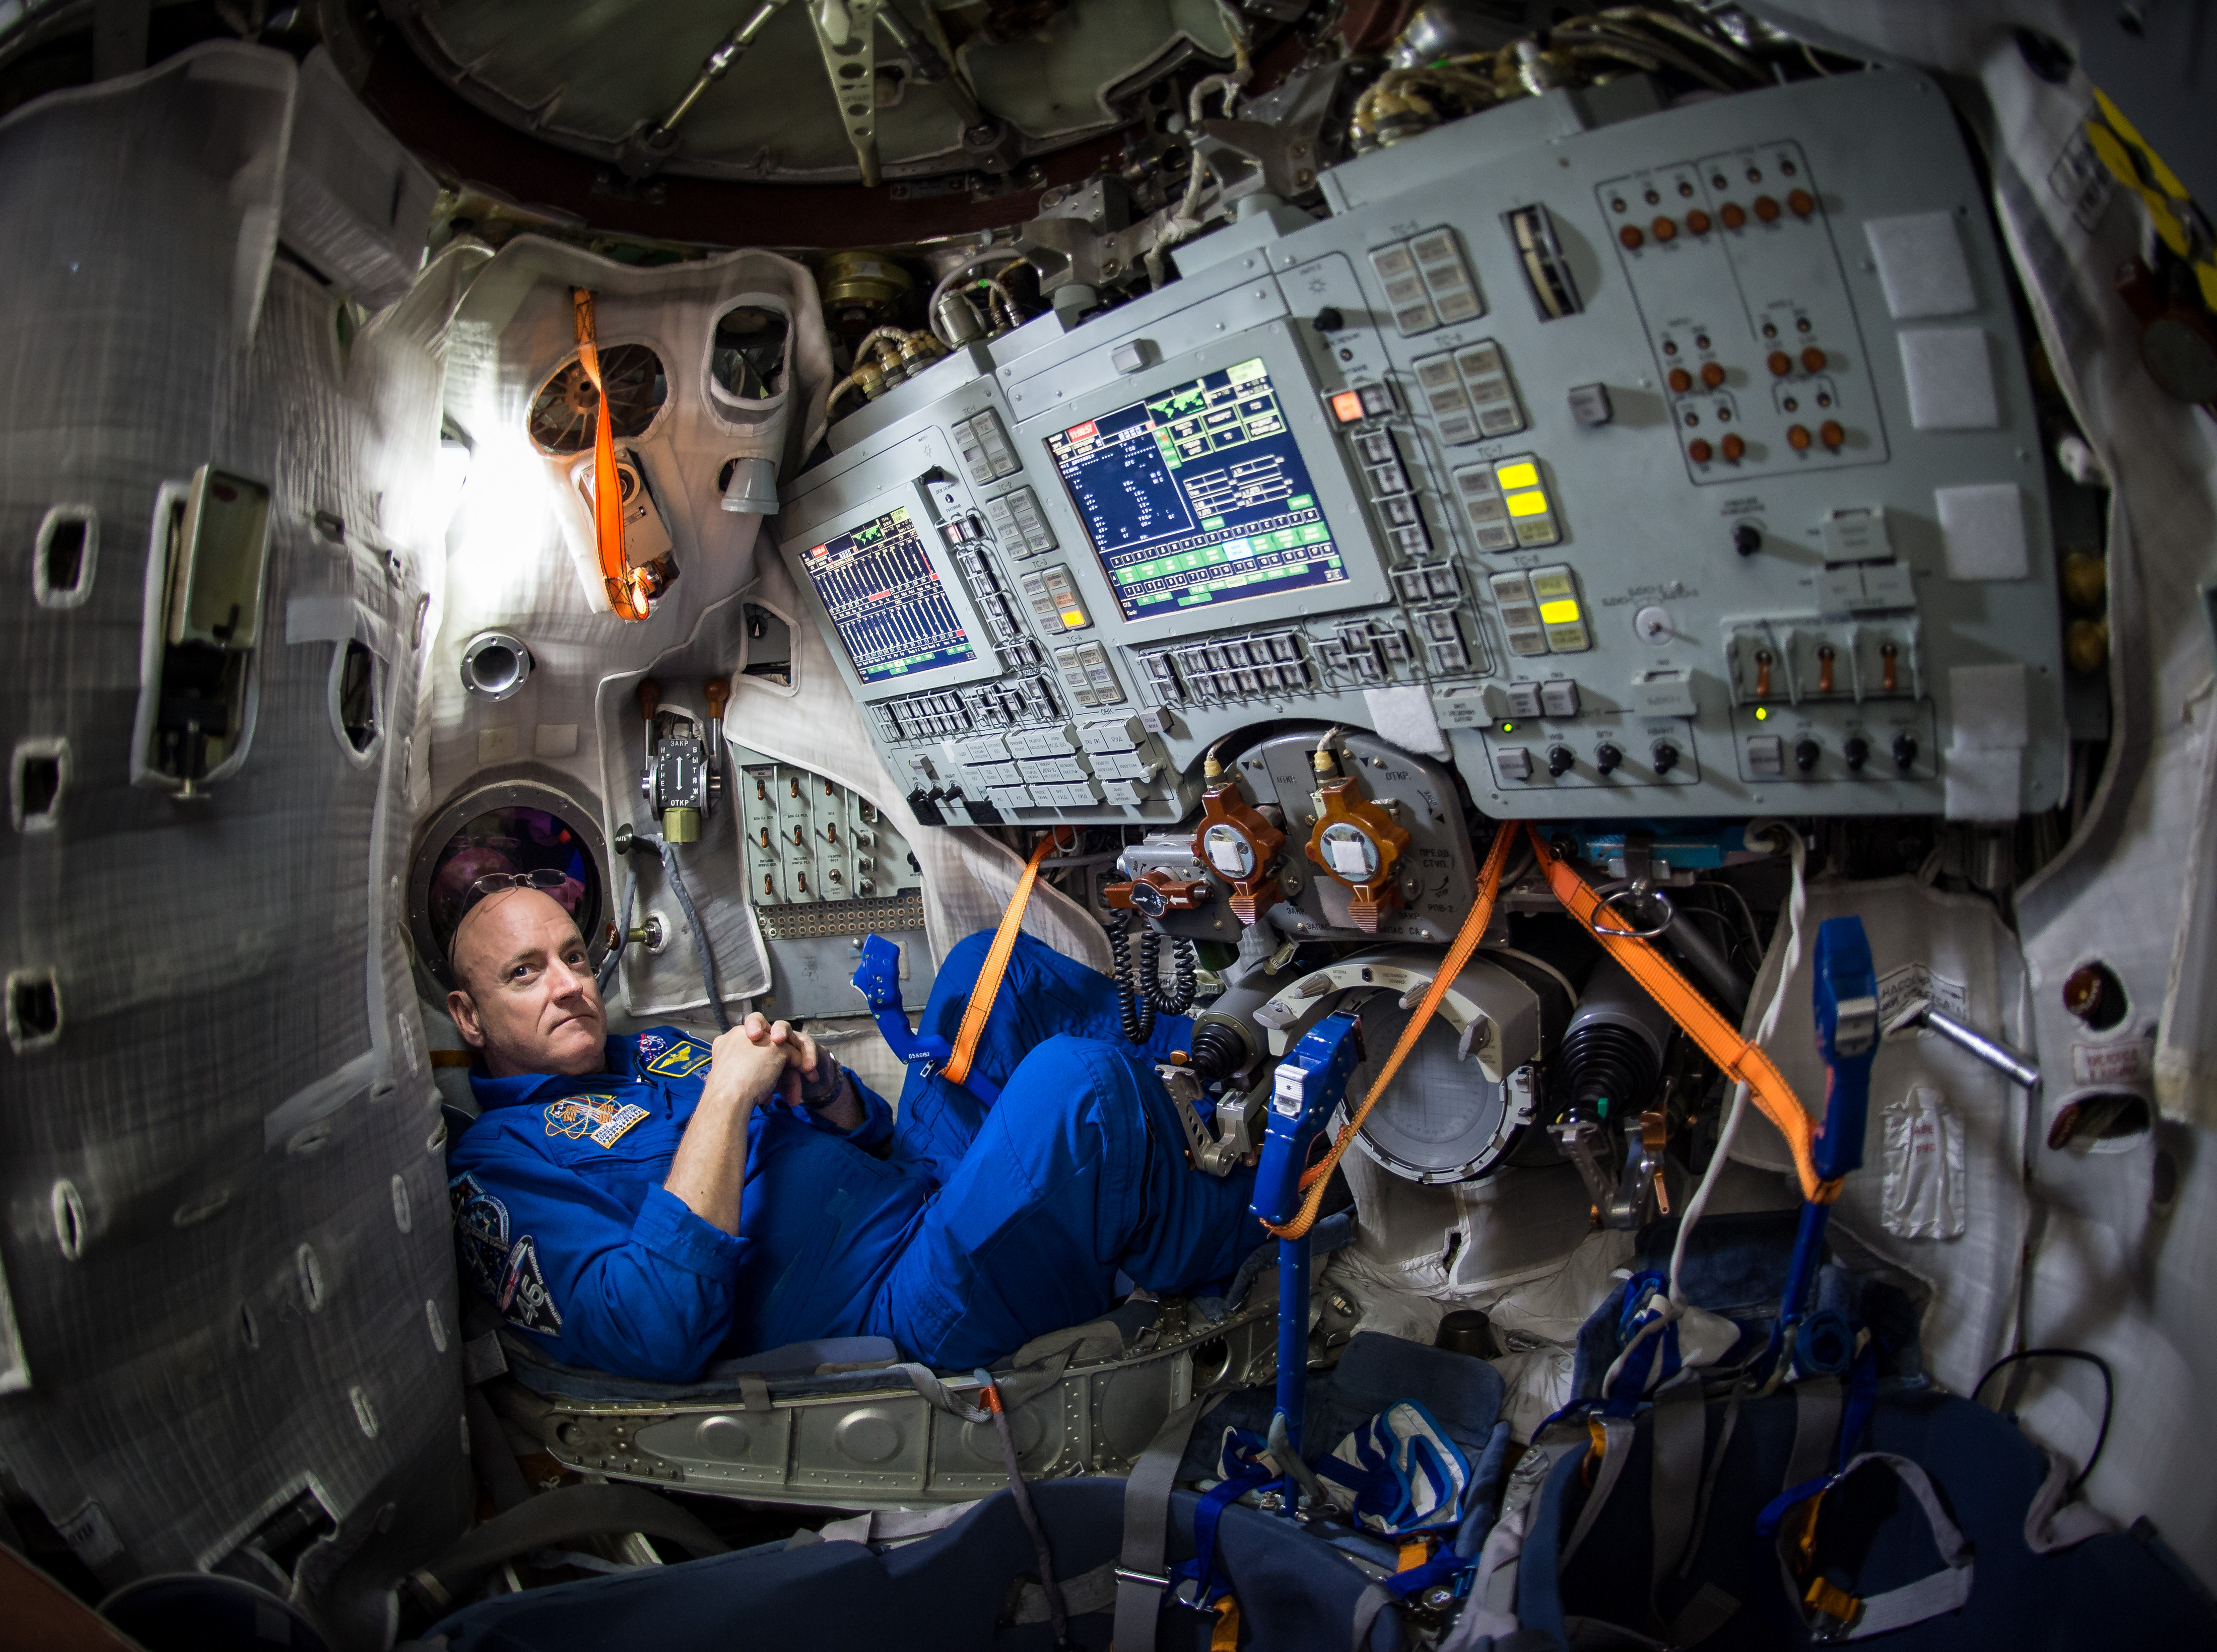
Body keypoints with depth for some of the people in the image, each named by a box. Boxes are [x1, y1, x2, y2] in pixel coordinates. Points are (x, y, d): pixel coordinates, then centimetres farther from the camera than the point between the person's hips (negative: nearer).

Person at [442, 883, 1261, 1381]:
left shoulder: (655, 1050, 21)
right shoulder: (496, 1161, -3)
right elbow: (655, 1335, -21)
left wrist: (816, 1080, -2)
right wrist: (727, 1097, -18)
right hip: (911, 1306, -9)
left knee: (988, 961, 9)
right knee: (1075, 1076, -29)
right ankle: (1232, 1242, 1)